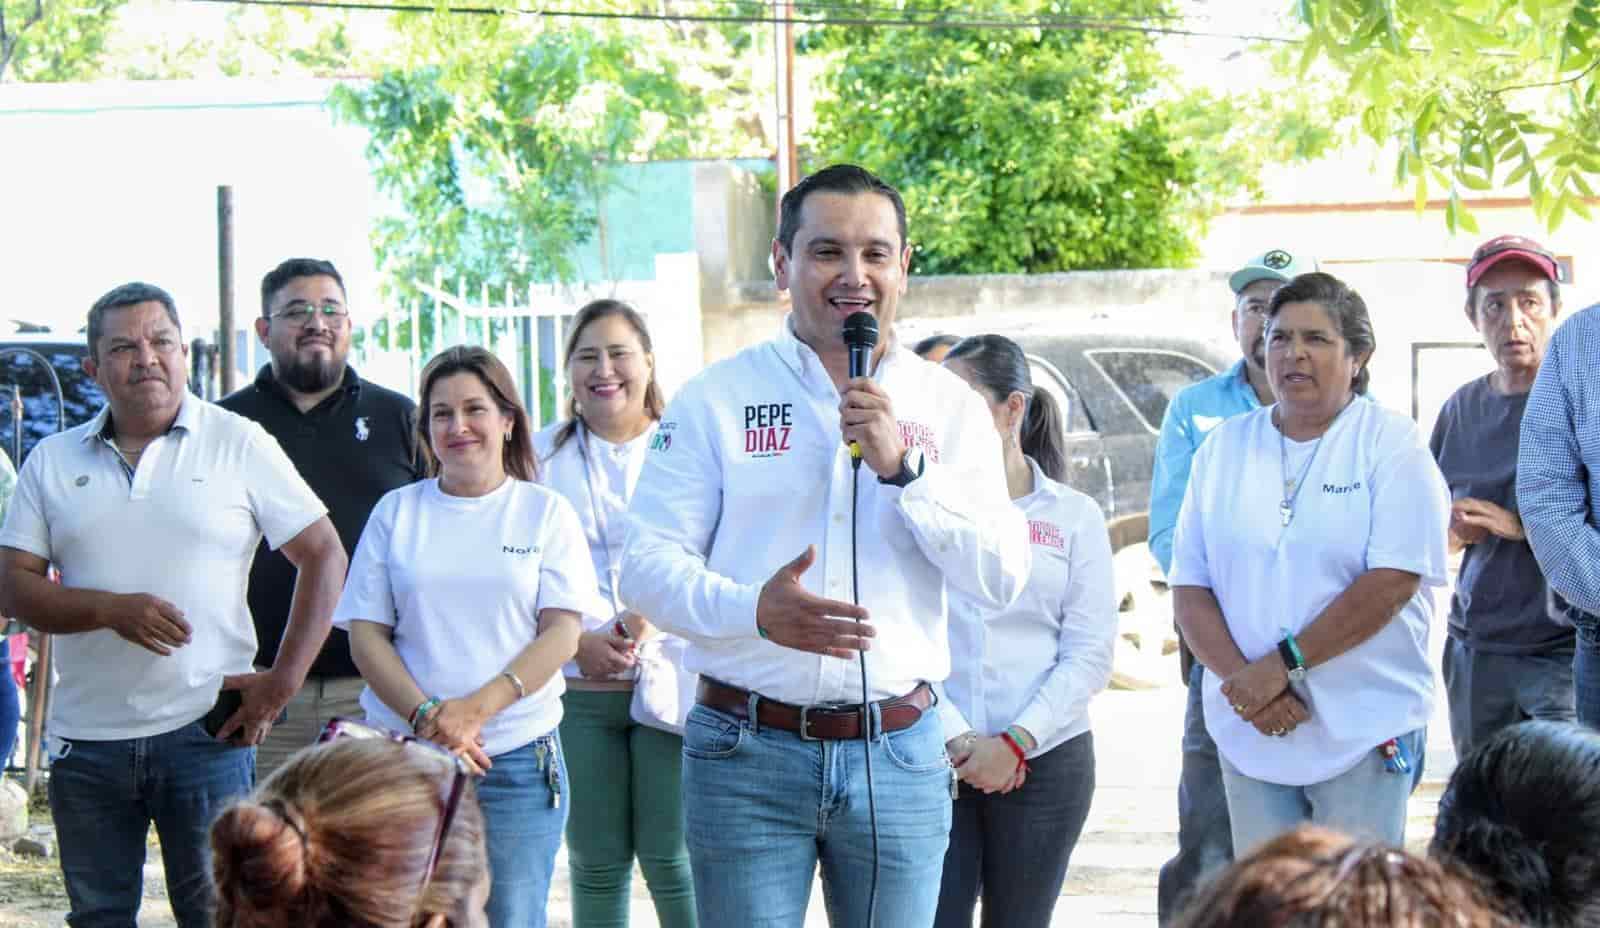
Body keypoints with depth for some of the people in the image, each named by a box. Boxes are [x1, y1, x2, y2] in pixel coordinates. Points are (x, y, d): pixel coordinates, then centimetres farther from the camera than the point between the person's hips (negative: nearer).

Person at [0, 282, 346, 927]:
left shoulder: (239, 444, 2)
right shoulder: (54, 462, 9)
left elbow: (324, 557, 1)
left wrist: (282, 682, -6)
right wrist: (112, 610, -15)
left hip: (206, 729, -3)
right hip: (86, 739, 3)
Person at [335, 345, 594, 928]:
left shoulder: (546, 513, 7)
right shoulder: (396, 512, 10)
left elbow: (562, 634, -2)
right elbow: (365, 635, 5)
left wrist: (475, 709, -15)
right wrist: (424, 716, -12)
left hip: (518, 761, -1)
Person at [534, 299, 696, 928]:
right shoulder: (543, 456, 10)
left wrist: (649, 618, -18)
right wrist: (576, 641, -9)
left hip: (669, 681, -2)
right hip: (577, 688, 2)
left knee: (671, 862, -5)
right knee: (595, 865, 5)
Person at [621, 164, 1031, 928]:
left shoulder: (949, 406, 8)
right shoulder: (716, 398, 2)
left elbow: (1003, 579, 0)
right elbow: (647, 563, -3)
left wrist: (904, 466, -13)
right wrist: (755, 610, -22)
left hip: (900, 754, 2)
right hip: (747, 752, -2)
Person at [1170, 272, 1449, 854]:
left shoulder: (1391, 444, -1)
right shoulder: (1224, 448, 11)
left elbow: (1393, 582, -12)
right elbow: (1189, 588, 6)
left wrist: (1283, 664, -15)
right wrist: (1245, 682, -10)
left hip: (1365, 731, -4)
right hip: (1251, 730, 4)